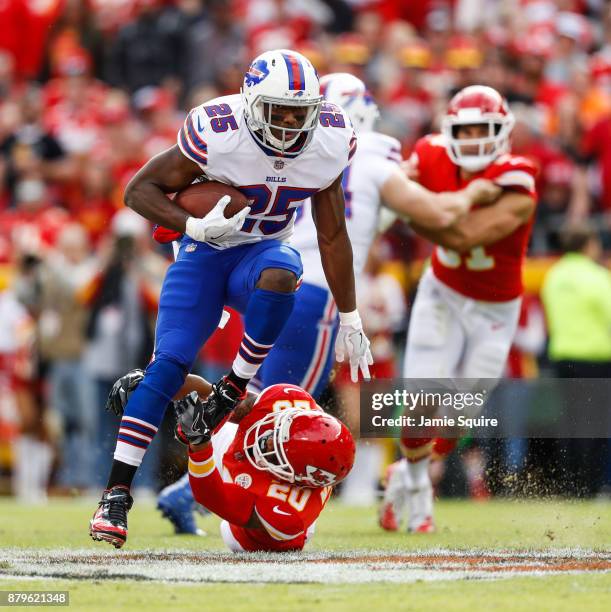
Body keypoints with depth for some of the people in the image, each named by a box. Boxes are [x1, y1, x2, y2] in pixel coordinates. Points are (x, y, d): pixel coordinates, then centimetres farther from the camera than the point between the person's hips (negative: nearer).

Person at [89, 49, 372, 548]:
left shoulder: (328, 143, -13)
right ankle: (116, 494, -14)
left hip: (264, 250, 2)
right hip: (205, 251, -2)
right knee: (169, 364, -18)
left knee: (279, 275, -36)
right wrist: (194, 227, -32)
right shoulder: (218, 134, -25)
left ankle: (234, 387, -14)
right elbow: (140, 189, -16)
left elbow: (333, 237, -1)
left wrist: (350, 321, 3)